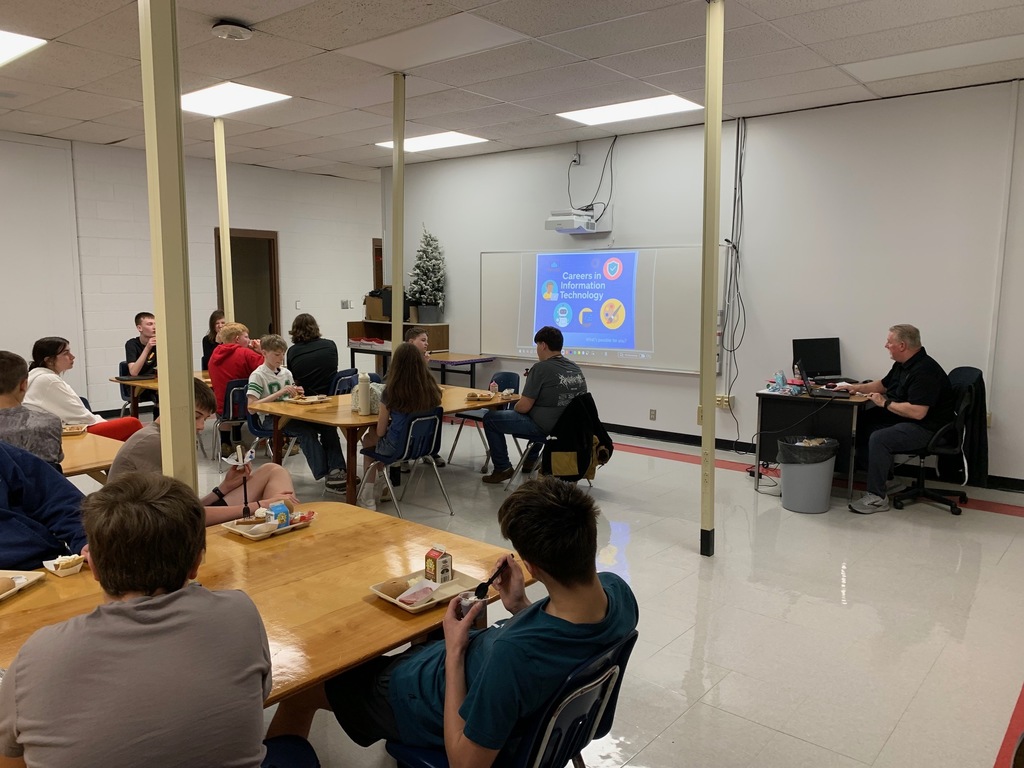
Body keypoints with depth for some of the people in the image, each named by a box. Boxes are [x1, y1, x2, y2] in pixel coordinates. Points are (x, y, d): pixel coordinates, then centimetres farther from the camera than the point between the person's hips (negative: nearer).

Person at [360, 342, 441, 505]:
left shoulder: (391, 391, -19)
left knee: (368, 438, 29)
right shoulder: (431, 389, -9)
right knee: (374, 434, 30)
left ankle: (370, 494, 34)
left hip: (397, 448, -4)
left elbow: (381, 432, -11)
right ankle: (380, 488, 34)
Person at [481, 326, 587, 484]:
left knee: (490, 419, 6)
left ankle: (502, 468, 10)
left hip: (544, 429, -8)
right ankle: (531, 460, 44)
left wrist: (514, 407, 6)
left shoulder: (541, 368, -18)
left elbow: (524, 407, -17)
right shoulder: (575, 368, 3)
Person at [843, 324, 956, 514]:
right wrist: (857, 388, 10)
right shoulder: (902, 364, 7)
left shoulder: (924, 371, -25)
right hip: (903, 417, 11)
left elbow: (917, 412, -33)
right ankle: (886, 480, 15)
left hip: (926, 427, -11)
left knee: (879, 438, -28)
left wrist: (885, 403, -21)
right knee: (863, 426, 8)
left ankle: (877, 497, -18)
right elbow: (883, 384, 25)